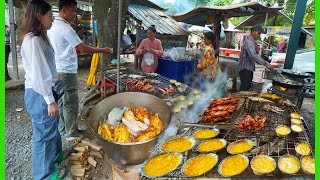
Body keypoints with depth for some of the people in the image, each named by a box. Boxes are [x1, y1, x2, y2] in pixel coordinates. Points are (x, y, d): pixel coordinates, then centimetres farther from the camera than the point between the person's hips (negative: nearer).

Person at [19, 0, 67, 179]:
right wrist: (50, 100, -20)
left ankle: (55, 153, 48)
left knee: (51, 126, 25)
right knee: (44, 133, 6)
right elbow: (38, 74, -24)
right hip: (39, 93, -10)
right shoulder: (33, 40, -21)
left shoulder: (39, 37, 10)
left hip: (43, 90, 10)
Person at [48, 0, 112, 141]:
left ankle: (62, 129, 29)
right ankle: (71, 134, 12)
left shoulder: (52, 26, 11)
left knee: (61, 102, 17)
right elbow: (83, 48, -18)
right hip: (67, 72, -9)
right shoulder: (65, 28, -17)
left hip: (57, 71, 10)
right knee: (71, 104, 1)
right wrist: (102, 50, -9)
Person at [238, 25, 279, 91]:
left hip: (249, 69, 10)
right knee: (244, 88, -10)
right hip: (245, 69, -10)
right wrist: (266, 64, -36)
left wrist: (257, 51, -1)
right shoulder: (248, 42, -18)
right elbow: (253, 56, -31)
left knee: (248, 87, 13)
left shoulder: (253, 42, 15)